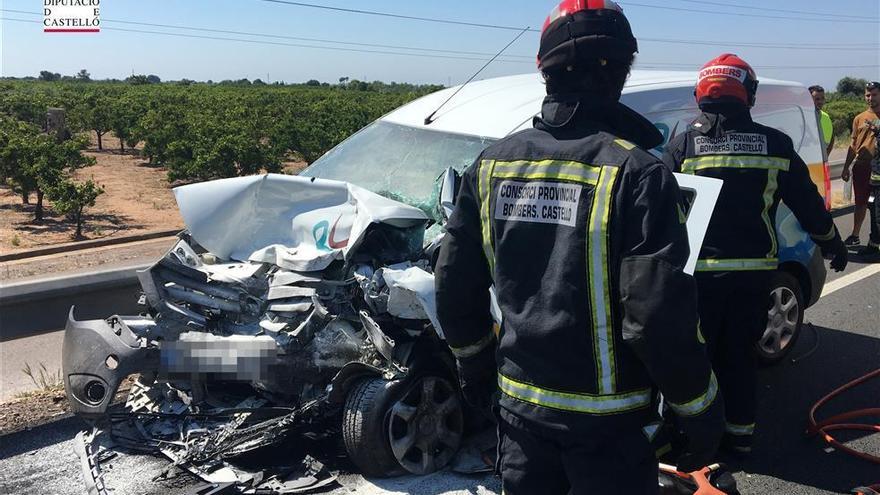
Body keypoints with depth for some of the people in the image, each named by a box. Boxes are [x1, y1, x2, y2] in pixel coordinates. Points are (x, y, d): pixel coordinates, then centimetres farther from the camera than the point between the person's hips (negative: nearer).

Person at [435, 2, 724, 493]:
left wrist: (474, 364, 18)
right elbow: (661, 315, -21)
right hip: (605, 415, -4)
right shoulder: (637, 173, -18)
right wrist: (702, 409, -6)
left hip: (518, 400, 5)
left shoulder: (492, 165, -2)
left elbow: (455, 285, 3)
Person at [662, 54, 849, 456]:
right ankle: (739, 433, 24)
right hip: (754, 270, 3)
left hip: (698, 269, -2)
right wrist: (833, 244, 24)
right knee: (740, 354, 15)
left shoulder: (684, 145, -5)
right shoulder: (776, 145, 2)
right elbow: (808, 204, 9)